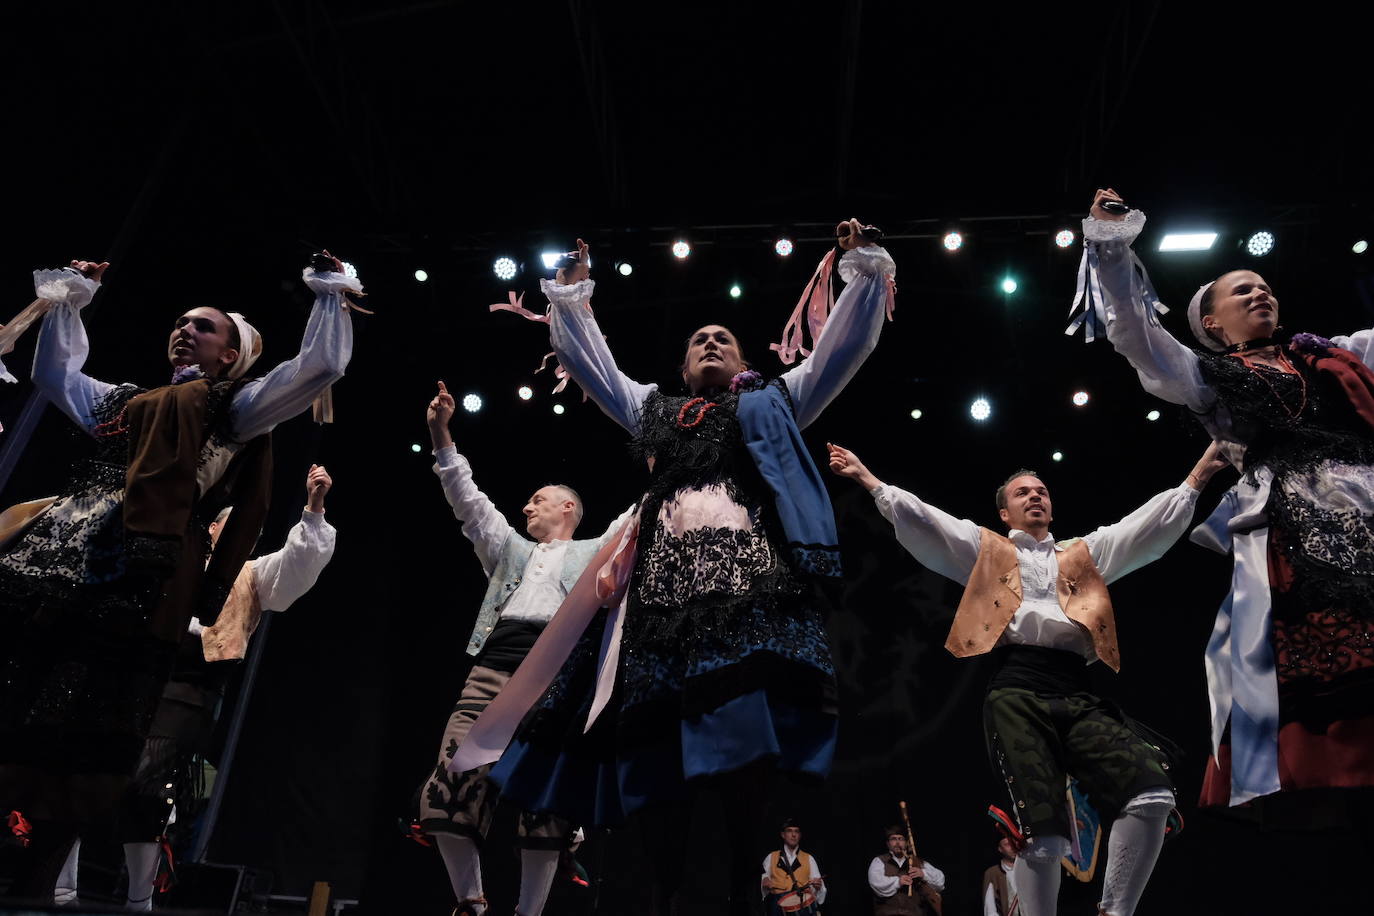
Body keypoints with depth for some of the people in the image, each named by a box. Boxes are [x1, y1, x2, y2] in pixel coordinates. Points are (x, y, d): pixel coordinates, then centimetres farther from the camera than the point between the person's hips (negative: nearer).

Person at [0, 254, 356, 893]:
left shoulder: (233, 407, 13)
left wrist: (330, 294, 10)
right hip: (52, 556, 6)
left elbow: (320, 367, 5)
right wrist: (67, 300, 43)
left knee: (79, 731, -6)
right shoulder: (129, 400, 30)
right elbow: (55, 373, 45)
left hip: (136, 574, -5)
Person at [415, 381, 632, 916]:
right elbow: (469, 500, 26)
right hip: (493, 666, 3)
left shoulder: (595, 552, 24)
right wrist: (441, 436, 19)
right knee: (452, 785, -10)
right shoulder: (511, 549, 31)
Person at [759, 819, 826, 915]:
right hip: (779, 906, 0)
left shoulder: (809, 859, 15)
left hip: (804, 906, 0)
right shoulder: (771, 858, 16)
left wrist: (818, 886, -11)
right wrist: (765, 883, -6)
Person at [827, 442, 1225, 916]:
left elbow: (1152, 523, 25)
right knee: (1043, 833, -16)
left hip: (1077, 694, 3)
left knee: (1153, 793, -21)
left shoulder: (1085, 553, 30)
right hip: (1016, 693, -3)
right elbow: (919, 519, 14)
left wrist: (1197, 475, 18)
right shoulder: (985, 550, 22)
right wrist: (868, 479, 6)